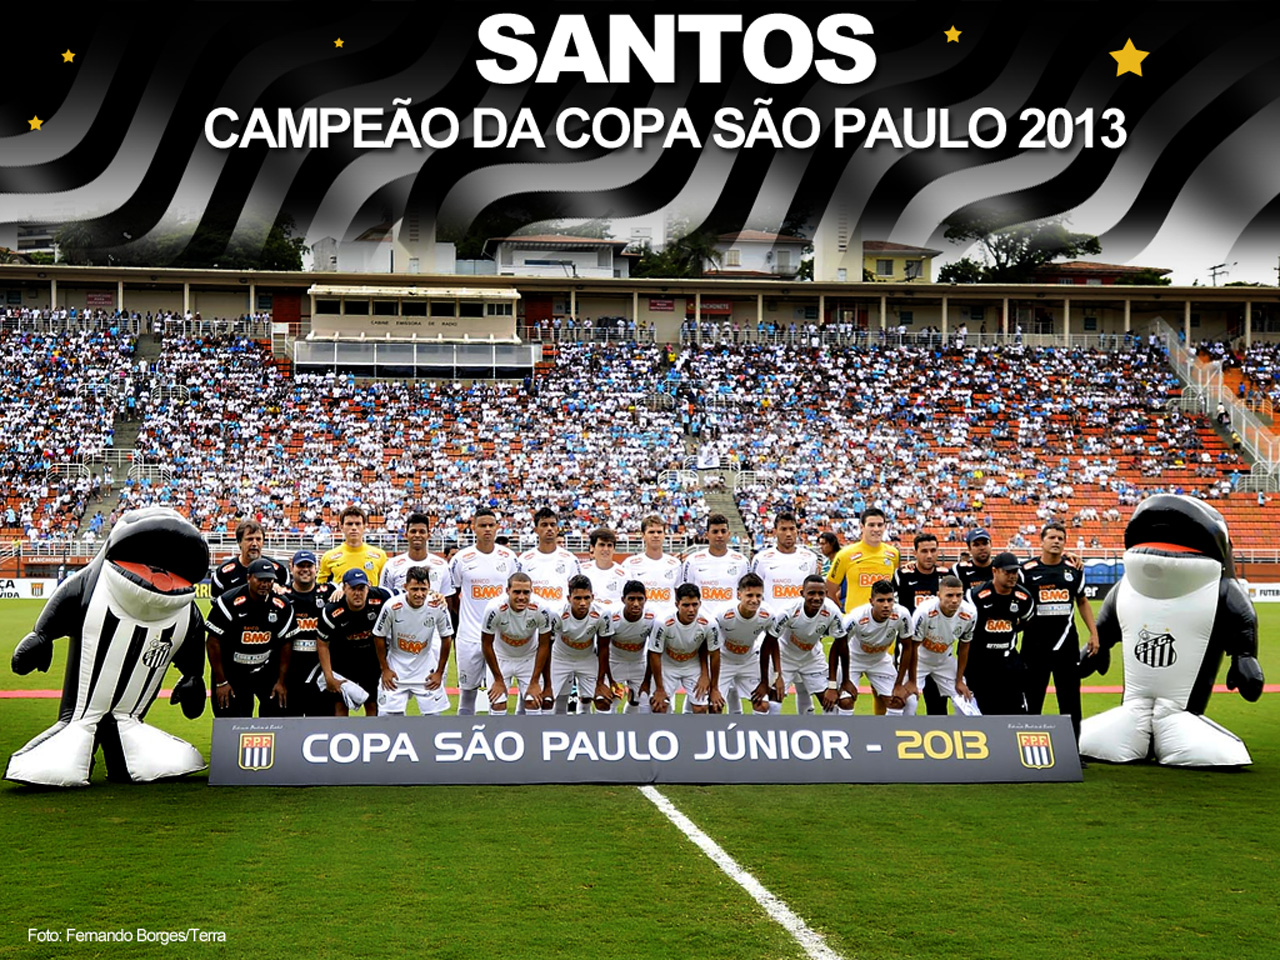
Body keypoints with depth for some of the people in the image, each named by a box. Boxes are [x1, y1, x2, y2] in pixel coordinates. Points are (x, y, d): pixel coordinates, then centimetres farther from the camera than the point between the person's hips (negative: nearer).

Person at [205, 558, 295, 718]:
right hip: (232, 671, -4)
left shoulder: (281, 607, -6)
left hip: (267, 671, 4)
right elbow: (213, 642, -13)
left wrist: (281, 681, 0)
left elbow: (285, 644, 3)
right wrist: (220, 682, -13)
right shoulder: (229, 603, -18)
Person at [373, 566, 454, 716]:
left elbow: (446, 638, -2)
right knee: (388, 713, -5)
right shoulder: (392, 606, -22)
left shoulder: (438, 607, -18)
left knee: (433, 713, 1)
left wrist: (439, 672, 1)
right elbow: (379, 637, -6)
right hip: (396, 667, -1)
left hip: (426, 667, 1)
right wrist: (385, 669, -3)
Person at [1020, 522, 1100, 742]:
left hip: (1067, 644, 3)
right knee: (1031, 702, 4)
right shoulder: (1027, 571, -3)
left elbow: (1082, 602, 18)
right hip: (1035, 645, -3)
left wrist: (1094, 633, 12)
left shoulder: (1074, 570, 7)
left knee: (1071, 702, 6)